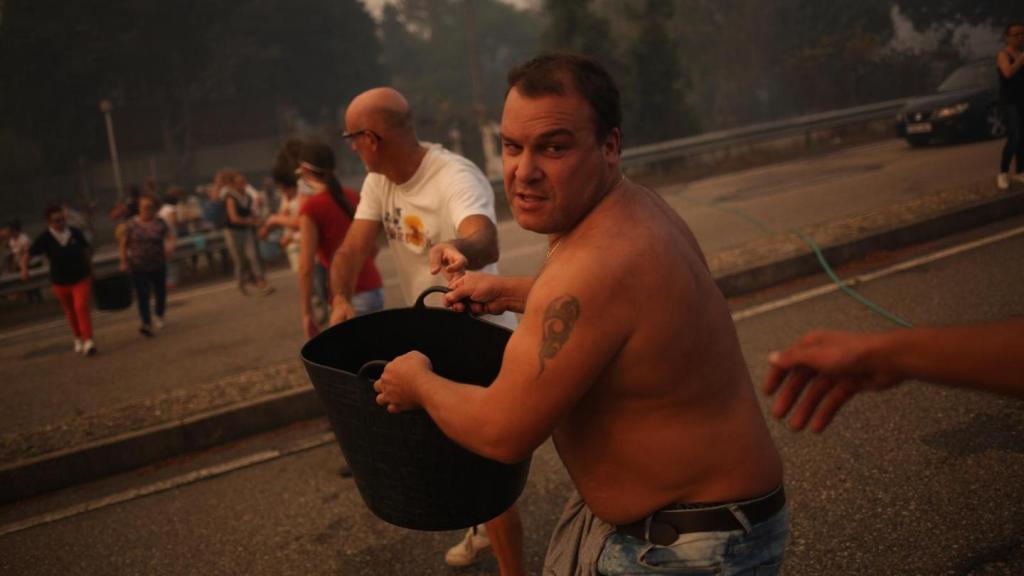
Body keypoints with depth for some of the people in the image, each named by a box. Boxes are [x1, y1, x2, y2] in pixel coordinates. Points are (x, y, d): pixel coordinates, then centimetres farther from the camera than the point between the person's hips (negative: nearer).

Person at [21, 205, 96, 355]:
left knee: (81, 307, -19)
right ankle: (78, 338, 38)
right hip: (60, 282, 1)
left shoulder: (75, 233, -10)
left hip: (81, 278, -1)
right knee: (70, 312, 17)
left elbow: (86, 251, 4)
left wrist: (90, 270, 9)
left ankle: (88, 340, -20)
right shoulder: (44, 239, -14)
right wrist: (24, 268, -35)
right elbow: (27, 254, -16)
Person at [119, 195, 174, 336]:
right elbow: (123, 244, 2)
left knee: (160, 292, 14)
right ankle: (146, 324, -13)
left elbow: (170, 236, 0)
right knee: (142, 295, -10)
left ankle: (159, 316, 40)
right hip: (138, 266, -1)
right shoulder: (131, 224, -2)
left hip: (158, 265, 2)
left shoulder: (160, 223, 0)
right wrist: (123, 261, -4)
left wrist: (170, 245, -23)